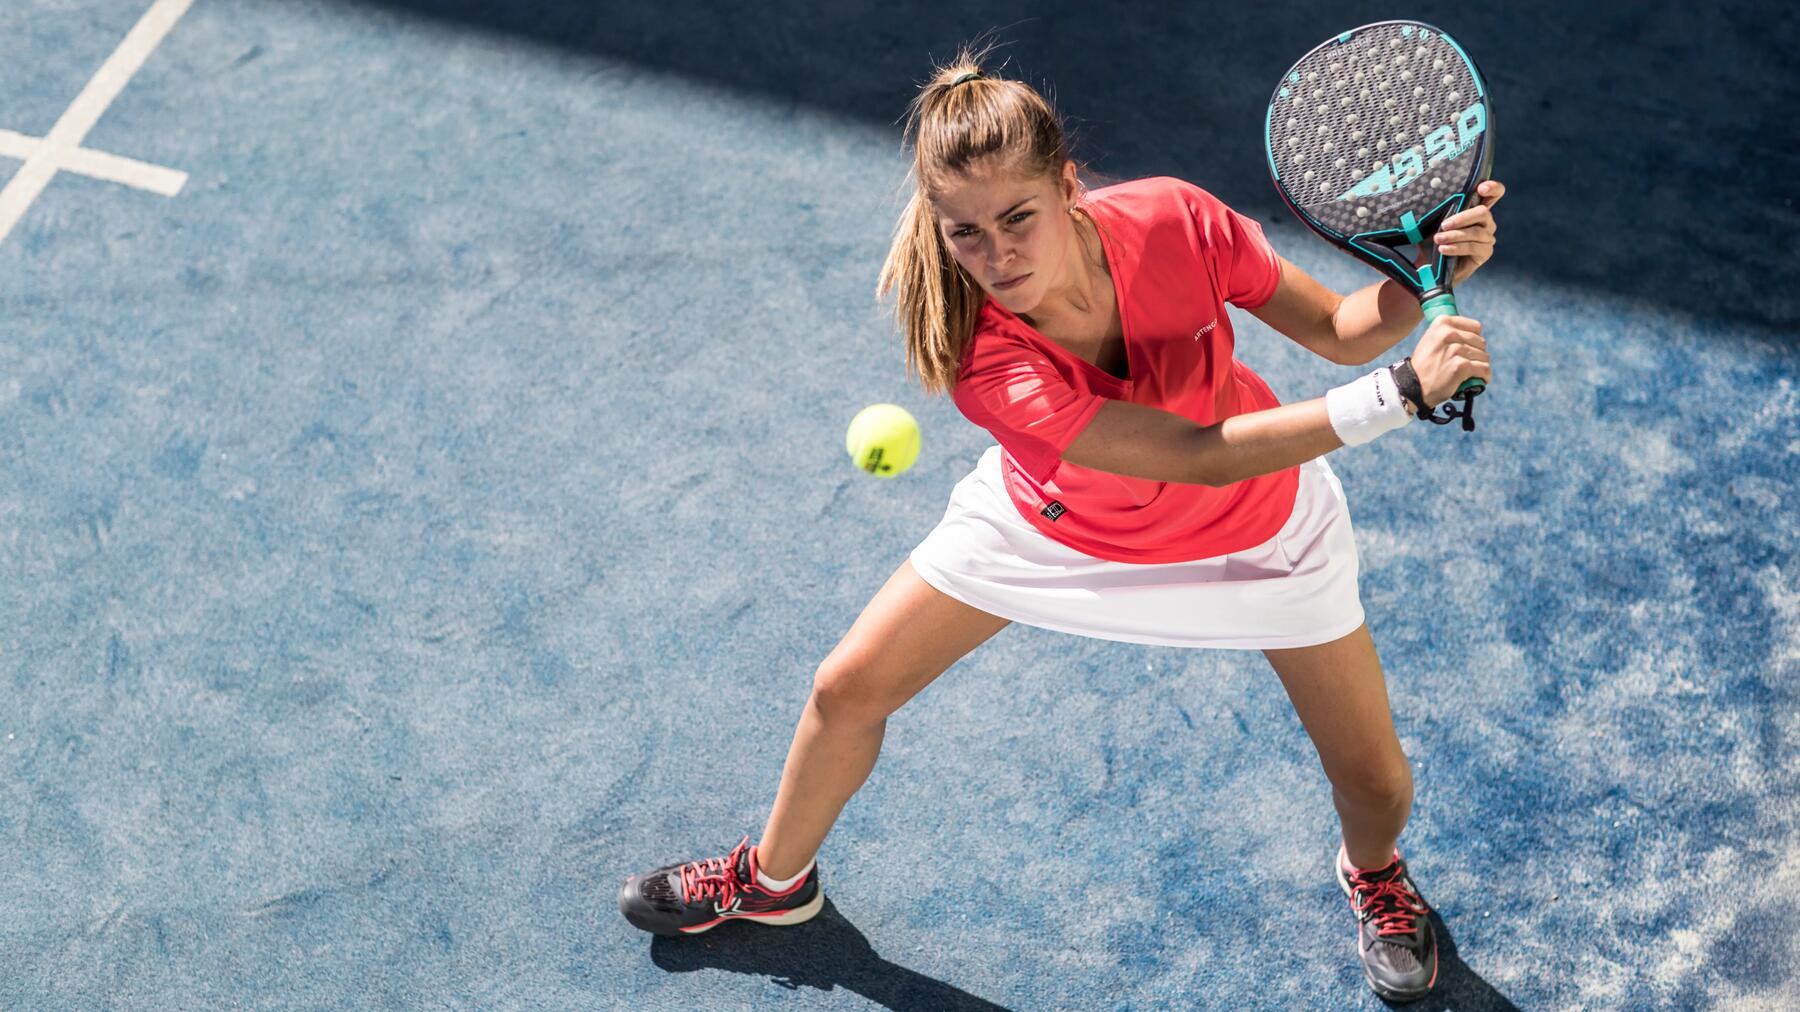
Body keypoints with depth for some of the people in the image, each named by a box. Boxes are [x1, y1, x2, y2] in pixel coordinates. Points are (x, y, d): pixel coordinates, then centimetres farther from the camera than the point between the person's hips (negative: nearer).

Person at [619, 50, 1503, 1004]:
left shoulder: (1173, 221, -34)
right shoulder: (976, 355, -39)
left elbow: (1339, 330, -19)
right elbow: (1203, 455, -40)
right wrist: (1400, 391, -46)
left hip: (1253, 530, 1)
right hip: (1050, 518, -1)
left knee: (1374, 780, 4)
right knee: (846, 692, 5)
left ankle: (1373, 872, 46)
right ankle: (775, 879, 38)